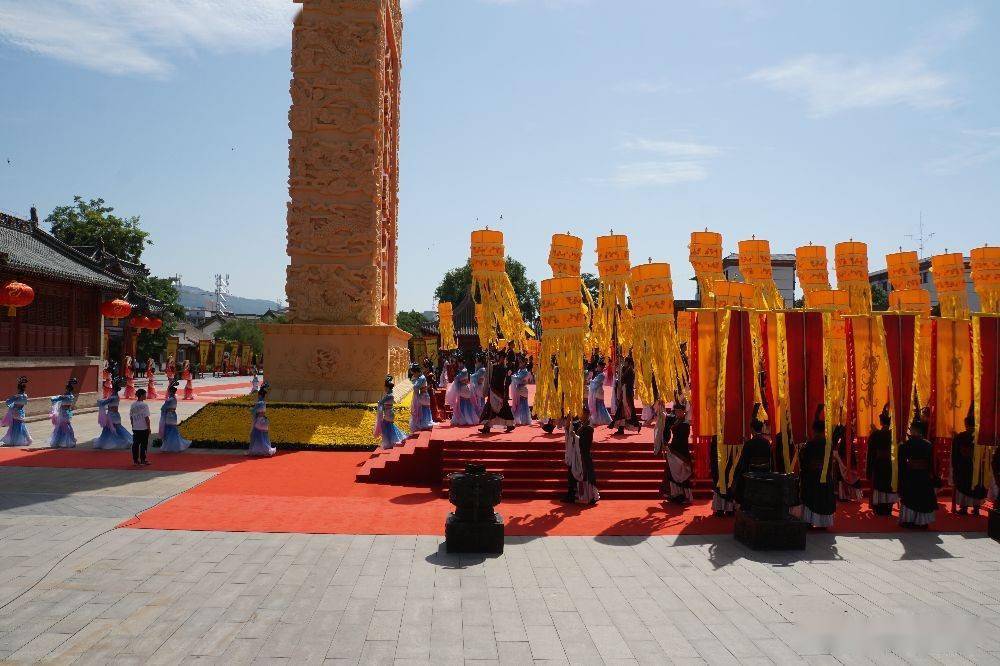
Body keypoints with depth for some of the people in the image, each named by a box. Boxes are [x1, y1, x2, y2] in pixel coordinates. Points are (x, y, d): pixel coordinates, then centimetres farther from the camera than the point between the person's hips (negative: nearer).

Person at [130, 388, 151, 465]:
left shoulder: (133, 405, 4)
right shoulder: (144, 405, -13)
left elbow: (131, 417, 10)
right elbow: (146, 418, -14)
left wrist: (133, 425, 20)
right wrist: (149, 427, -7)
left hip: (135, 428, 6)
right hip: (143, 428, -6)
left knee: (135, 444, 10)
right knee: (144, 444, 2)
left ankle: (135, 460, 14)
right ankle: (142, 460, 3)